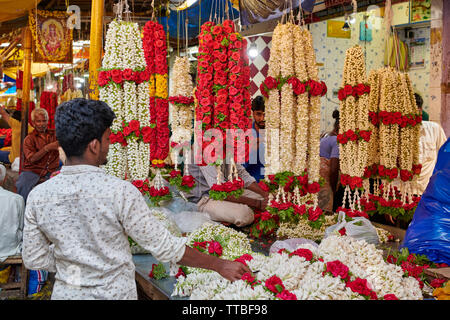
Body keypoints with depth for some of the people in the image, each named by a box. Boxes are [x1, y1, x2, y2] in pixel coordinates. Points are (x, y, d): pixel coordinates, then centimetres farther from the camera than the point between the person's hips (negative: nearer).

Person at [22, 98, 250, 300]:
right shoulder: (120, 192, -22)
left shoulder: (38, 196, -9)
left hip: (65, 294, 4)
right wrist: (220, 265, -6)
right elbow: (164, 247, -16)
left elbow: (34, 260, 0)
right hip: (115, 293, -3)